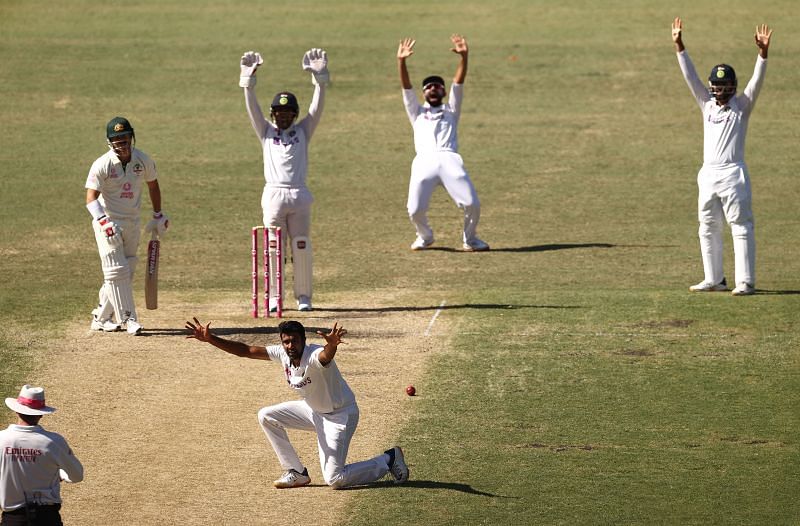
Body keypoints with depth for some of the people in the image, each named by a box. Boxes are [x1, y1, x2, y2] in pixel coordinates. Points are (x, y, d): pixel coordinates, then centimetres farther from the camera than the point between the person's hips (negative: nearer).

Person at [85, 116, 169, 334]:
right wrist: (103, 222, -40)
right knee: (116, 271, -11)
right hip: (108, 223, -5)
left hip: (132, 223, 5)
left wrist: (158, 215, 17)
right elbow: (91, 199, -25)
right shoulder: (102, 165, -19)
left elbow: (153, 185, 14)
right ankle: (128, 318, -8)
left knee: (126, 272, 9)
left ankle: (101, 317, 19)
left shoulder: (143, 160, -4)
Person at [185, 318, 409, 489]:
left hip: (340, 415, -8)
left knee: (334, 479, -12)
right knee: (267, 416, 2)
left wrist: (332, 344, -83)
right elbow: (245, 350, -9)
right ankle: (296, 473, 11)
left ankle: (388, 459, 10)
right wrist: (210, 339, -17)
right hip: (313, 410, 8)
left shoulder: (315, 356, -33)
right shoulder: (282, 354, -11)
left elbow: (326, 355, -58)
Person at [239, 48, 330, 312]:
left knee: (301, 248, 1)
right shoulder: (266, 132, 11)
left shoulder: (302, 131, 11)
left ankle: (303, 297, 10)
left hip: (299, 195, 0)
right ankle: (273, 297, 8)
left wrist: (319, 77, -10)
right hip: (274, 194, 0)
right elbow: (252, 107, 0)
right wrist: (248, 78, -12)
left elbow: (317, 107, 1)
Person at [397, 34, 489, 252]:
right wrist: (401, 62, 1)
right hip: (424, 161, 0)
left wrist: (464, 57, 0)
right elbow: (407, 87, 16)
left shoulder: (451, 110, 29)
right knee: (415, 209, -15)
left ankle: (470, 239, 9)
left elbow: (459, 83, 16)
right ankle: (425, 236, 16)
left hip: (450, 159, 0)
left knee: (472, 204, -17)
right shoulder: (417, 112, 30)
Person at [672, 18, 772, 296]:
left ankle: (745, 282, -9)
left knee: (741, 228, -6)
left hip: (733, 174, -6)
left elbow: (756, 81, -11)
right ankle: (714, 280, 18)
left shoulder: (742, 105, 2)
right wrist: (679, 47, -2)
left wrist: (763, 53, -26)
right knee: (708, 230, 10)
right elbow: (691, 77, 8)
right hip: (708, 175, 6)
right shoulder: (707, 104, 13)